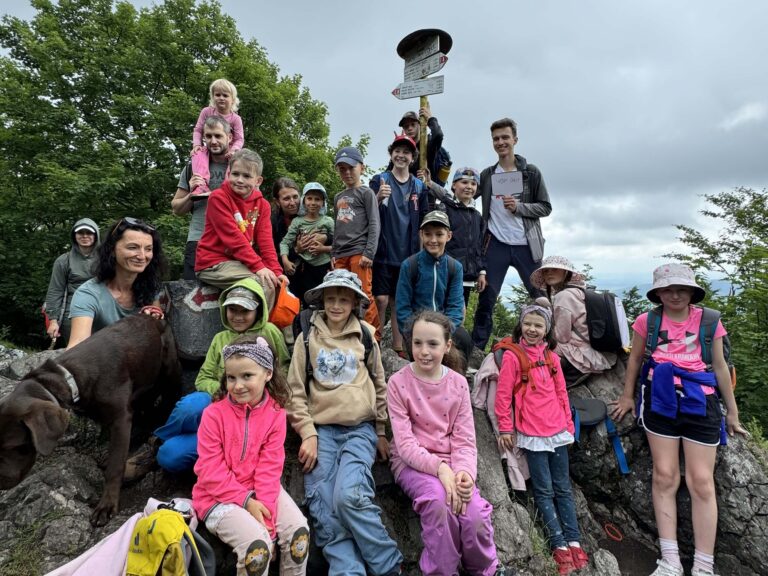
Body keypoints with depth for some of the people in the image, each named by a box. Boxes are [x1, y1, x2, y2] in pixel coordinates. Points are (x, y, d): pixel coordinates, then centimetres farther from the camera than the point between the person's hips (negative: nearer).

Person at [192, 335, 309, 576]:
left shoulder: (275, 413, -7)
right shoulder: (214, 413, -14)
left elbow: (270, 467, -7)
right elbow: (210, 471, -13)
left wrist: (265, 510, -17)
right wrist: (245, 500, -18)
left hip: (261, 490, 3)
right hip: (220, 496, -3)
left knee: (299, 530, -16)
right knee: (257, 543, -25)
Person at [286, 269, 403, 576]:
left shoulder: (366, 337, 8)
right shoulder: (308, 337, 6)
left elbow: (379, 387, 14)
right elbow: (296, 391, 4)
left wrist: (381, 432, 12)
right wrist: (308, 433, -5)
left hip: (361, 429, -1)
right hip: (322, 429, 1)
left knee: (349, 497, -23)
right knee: (324, 512, -16)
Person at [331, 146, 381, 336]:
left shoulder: (366, 193, 3)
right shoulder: (338, 197, 21)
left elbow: (374, 224, -5)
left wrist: (369, 253, -14)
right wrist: (333, 254, 16)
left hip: (359, 253, -6)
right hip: (341, 255, 6)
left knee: (364, 296, -9)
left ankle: (373, 335, 0)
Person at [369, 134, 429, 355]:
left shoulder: (419, 186, 11)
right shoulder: (379, 180, 3)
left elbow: (423, 223, 13)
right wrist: (378, 198, -24)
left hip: (408, 254, 3)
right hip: (383, 252, -3)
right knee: (381, 299, -7)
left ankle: (398, 347, 18)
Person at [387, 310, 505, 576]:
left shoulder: (458, 383, -1)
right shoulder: (398, 382, -10)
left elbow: (465, 439, -3)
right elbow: (405, 444, -13)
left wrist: (464, 471, -23)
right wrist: (439, 468, -27)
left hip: (451, 462, 3)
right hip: (412, 463, -2)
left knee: (475, 514, -23)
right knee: (438, 499, -33)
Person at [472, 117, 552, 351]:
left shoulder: (531, 172, 3)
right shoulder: (487, 175, 9)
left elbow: (545, 207, 3)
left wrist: (519, 206, -15)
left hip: (526, 246, 0)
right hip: (496, 246, 1)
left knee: (542, 298, 5)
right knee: (486, 300, 1)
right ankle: (476, 350, 8)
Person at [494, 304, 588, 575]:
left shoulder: (550, 356, 9)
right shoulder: (512, 355, -8)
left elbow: (561, 393, 15)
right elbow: (503, 395, -9)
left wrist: (568, 423, 14)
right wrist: (505, 428, -10)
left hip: (557, 430, 5)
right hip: (531, 433, -5)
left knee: (563, 488, 12)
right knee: (544, 491, 3)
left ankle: (574, 542, 20)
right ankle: (560, 546, 11)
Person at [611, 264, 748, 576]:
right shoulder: (647, 321, 1)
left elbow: (720, 367, 8)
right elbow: (635, 359, 11)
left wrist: (732, 410, 12)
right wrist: (627, 396, 13)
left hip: (699, 401, 0)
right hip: (660, 400, 0)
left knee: (701, 481, 1)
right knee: (664, 477, 3)